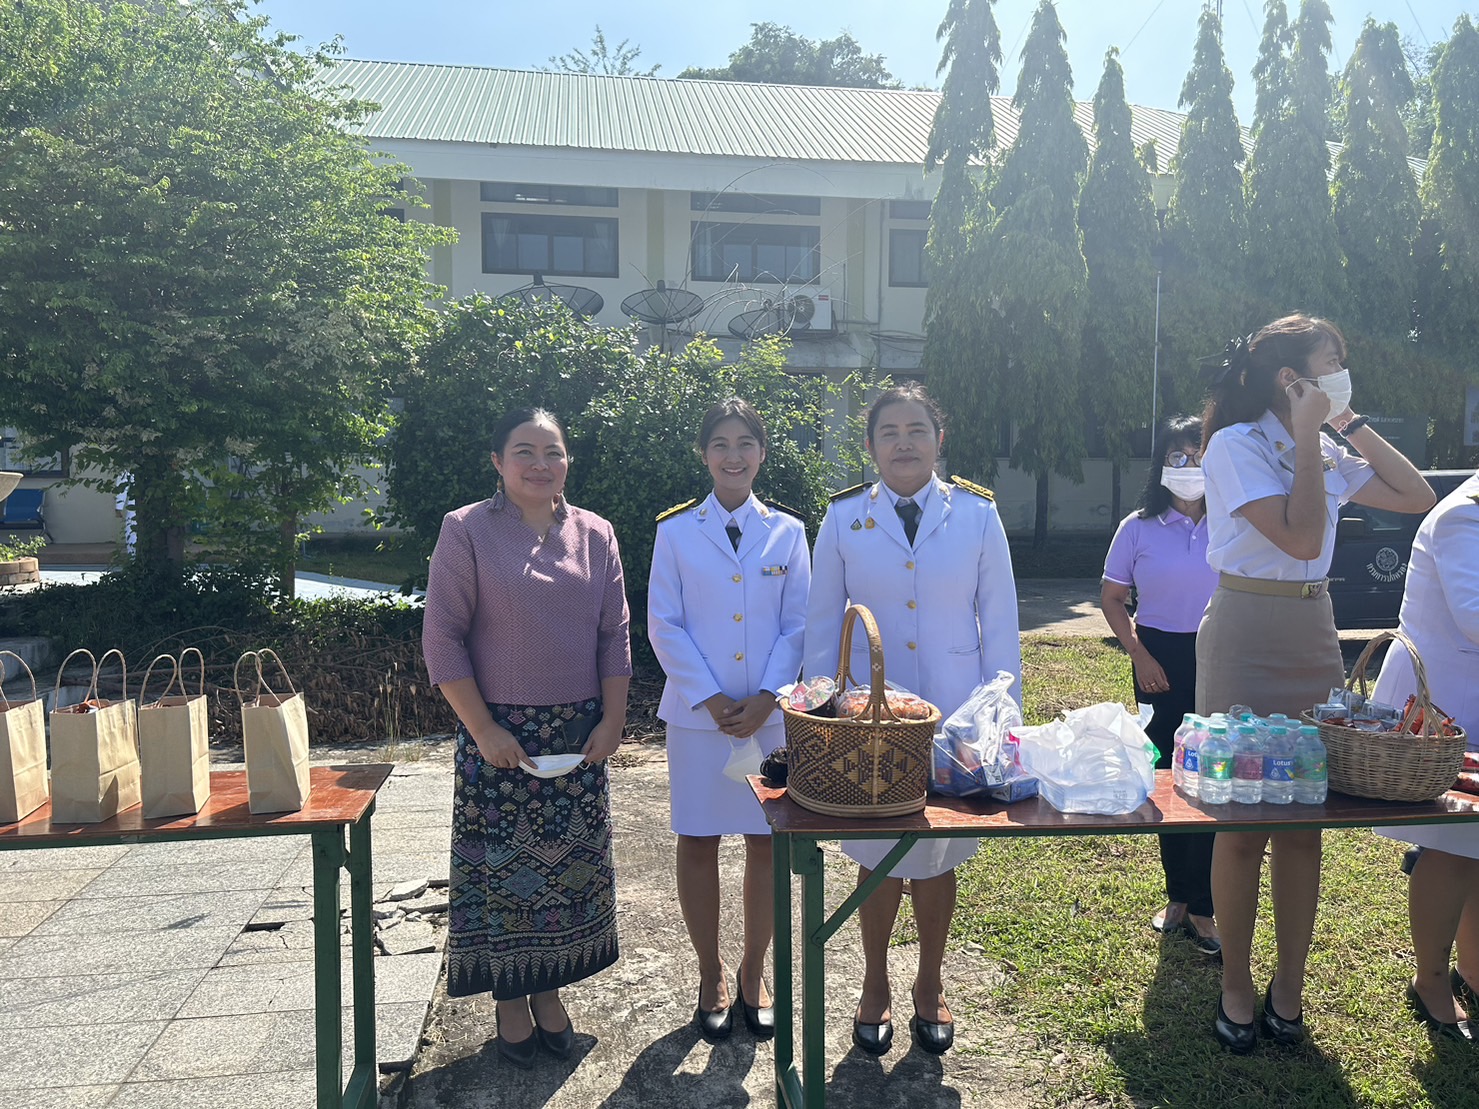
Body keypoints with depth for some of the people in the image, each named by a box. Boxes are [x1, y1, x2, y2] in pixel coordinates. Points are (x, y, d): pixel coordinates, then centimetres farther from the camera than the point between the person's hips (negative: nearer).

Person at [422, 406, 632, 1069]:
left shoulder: (595, 535, 5)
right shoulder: (467, 531, -5)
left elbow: (614, 635, 7)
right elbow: (443, 638, -7)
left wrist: (611, 720, -1)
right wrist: (483, 728, -12)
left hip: (579, 733, 3)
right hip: (498, 732, -3)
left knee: (571, 861, 10)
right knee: (501, 863, 5)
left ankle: (549, 989, 29)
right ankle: (509, 997, 24)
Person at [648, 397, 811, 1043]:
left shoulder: (787, 533, 5)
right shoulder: (676, 532, 2)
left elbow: (797, 625, 3)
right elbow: (664, 626, -2)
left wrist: (765, 698, -10)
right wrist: (711, 699, -10)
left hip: (771, 713, 1)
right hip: (697, 713, -1)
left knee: (766, 841, 7)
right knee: (698, 840, 6)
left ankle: (753, 974, 26)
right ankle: (710, 976, 24)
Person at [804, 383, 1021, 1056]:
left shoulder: (977, 514, 0)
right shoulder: (844, 518, 1)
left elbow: (998, 621, 2)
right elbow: (822, 622, 4)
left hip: (954, 716, 0)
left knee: (939, 855, 12)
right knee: (878, 858, 8)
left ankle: (930, 986, 35)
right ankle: (876, 986, 32)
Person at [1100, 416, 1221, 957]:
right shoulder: (1139, 527, 1)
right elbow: (1111, 598, 5)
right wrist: (1139, 655, -4)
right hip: (1161, 661, 1)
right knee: (1166, 776, 8)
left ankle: (1201, 908, 9)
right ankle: (1177, 895, 24)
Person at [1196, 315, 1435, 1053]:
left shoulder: (1323, 453, 12)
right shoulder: (1236, 444, -11)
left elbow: (1417, 497, 11)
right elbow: (1301, 536, -19)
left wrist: (1352, 425, 7)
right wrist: (1310, 439, -12)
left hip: (1313, 634, 7)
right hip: (1247, 636, -7)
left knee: (1304, 821, 8)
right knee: (1243, 822, 1)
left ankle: (1289, 989, 20)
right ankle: (1236, 988, 15)